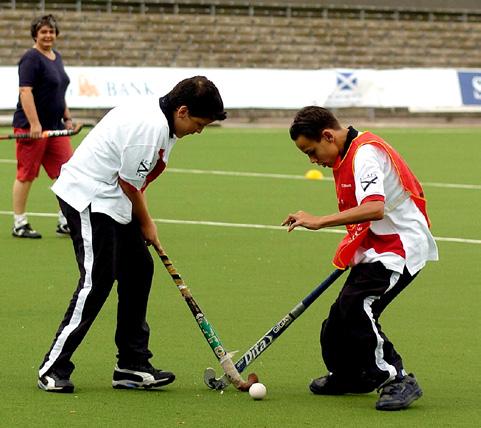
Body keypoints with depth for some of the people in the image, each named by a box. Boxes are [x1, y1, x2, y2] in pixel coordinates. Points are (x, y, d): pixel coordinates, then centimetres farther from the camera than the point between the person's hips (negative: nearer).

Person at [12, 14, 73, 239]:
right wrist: (34, 124, -25)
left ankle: (65, 223, 10)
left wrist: (67, 118, 20)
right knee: (26, 175, -1)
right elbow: (25, 92, -19)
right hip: (31, 126, -8)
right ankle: (19, 225, 7)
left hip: (55, 127, 8)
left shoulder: (56, 57, 15)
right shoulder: (31, 59, -12)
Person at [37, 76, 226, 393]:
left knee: (139, 270, 9)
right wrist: (146, 224, -2)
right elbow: (129, 184, -17)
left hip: (110, 200, 11)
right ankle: (54, 369, -7)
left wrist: (144, 222, 7)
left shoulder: (158, 120, 8)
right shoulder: (151, 128, -24)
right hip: (89, 199, -11)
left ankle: (133, 366, 14)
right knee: (97, 281, -13)